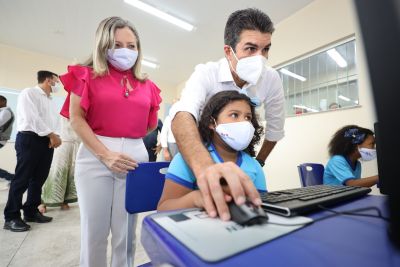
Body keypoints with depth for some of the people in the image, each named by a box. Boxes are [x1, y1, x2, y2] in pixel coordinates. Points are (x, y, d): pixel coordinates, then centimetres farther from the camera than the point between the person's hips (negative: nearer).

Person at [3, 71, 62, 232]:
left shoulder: (49, 100, 21)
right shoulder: (29, 93, -2)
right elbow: (32, 118, -14)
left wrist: (54, 137, -4)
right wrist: (51, 134, -13)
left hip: (47, 141, 7)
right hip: (29, 139, -7)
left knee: (39, 179, 9)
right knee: (22, 179, -3)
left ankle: (31, 212, 20)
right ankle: (11, 217, 8)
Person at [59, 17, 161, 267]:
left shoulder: (146, 85, 12)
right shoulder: (88, 75, 6)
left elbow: (152, 124, 19)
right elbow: (76, 118, -3)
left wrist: (129, 139, 7)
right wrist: (105, 153, -12)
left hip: (137, 156, 2)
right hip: (96, 155, -1)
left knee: (125, 230, 10)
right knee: (95, 229, 8)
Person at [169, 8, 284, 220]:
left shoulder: (272, 79, -16)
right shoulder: (206, 74, -26)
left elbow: (275, 128, -3)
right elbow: (182, 116, -45)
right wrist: (205, 166, -64)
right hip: (201, 153, -2)